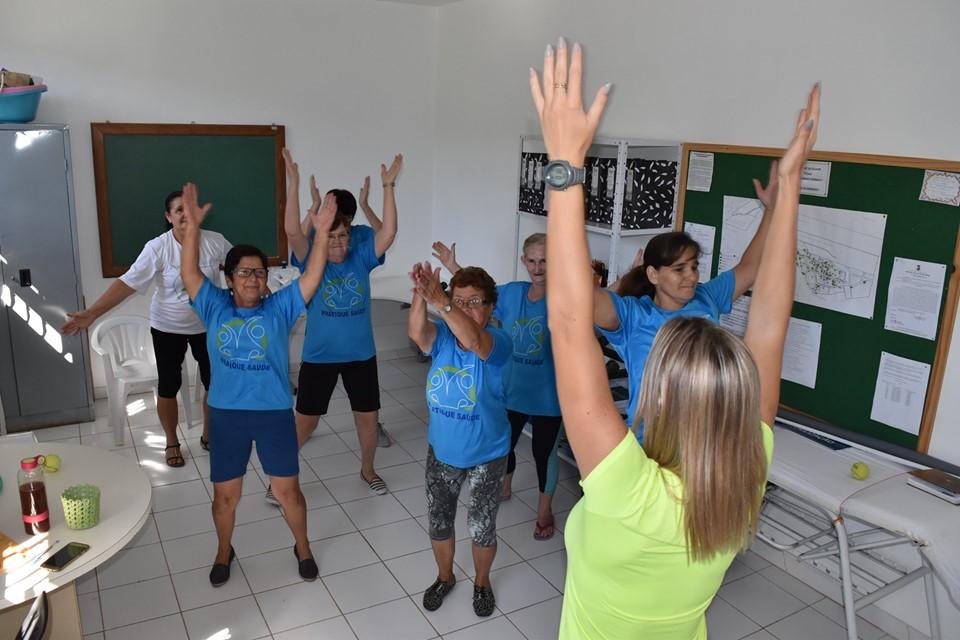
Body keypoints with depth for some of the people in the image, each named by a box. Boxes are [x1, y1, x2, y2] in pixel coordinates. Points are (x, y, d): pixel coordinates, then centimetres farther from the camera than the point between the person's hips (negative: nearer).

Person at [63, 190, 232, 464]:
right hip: (168, 328, -2)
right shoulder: (157, 248, -18)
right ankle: (172, 443, 27)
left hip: (207, 326, 2)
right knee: (169, 385, 7)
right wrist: (92, 312, -31)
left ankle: (208, 435, 32)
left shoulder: (215, 241, -11)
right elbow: (128, 282, -23)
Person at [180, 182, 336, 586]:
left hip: (274, 413, -1)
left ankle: (302, 547, 34)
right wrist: (192, 225, -20)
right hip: (226, 415, 1)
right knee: (225, 494, 14)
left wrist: (322, 233, -22)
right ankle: (223, 552, 40)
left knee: (288, 491, 10)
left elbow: (312, 278, -11)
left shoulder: (279, 308, -1)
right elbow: (189, 272, -9)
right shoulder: (215, 307, 2)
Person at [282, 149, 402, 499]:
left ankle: (367, 470, 37)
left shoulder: (361, 258, -4)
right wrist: (294, 183, -32)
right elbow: (292, 231, -26)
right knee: (304, 421, 8)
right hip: (319, 357, -2)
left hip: (361, 355, 2)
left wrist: (388, 186, -22)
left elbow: (388, 233, -16)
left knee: (368, 417, 13)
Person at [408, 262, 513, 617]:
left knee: (481, 526, 14)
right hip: (441, 451, 4)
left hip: (487, 456, -3)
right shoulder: (442, 337, -10)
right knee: (438, 520, 19)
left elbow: (472, 339, -45)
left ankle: (482, 582, 43)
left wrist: (437, 300, -58)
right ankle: (445, 577, 47)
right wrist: (421, 294, -51)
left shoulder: (499, 342, -22)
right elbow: (416, 332, -33)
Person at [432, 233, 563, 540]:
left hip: (547, 395, -5)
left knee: (544, 452, 10)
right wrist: (453, 267, 9)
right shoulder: (511, 293, -1)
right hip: (511, 391, 5)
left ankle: (545, 509, 33)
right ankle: (503, 488, 50)